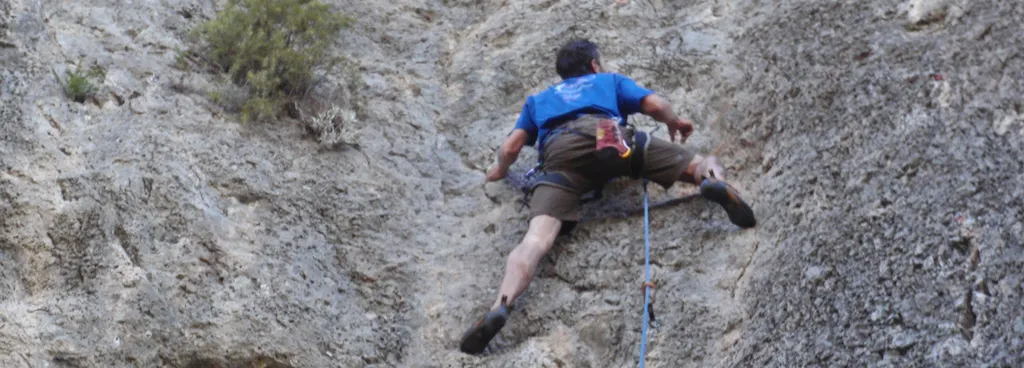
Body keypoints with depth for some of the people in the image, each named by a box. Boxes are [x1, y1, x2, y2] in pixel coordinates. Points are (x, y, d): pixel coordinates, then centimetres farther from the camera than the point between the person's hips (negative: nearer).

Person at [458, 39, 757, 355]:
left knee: (537, 238, -19)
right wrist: (674, 123, 46)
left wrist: (499, 170, 54)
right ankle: (714, 182, -31)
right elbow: (656, 105, 23)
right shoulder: (610, 80, 38)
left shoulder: (538, 100, 43)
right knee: (704, 165, 8)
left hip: (559, 154, 1)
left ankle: (500, 307, -46)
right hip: (610, 136, -1)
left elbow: (510, 148, 31)